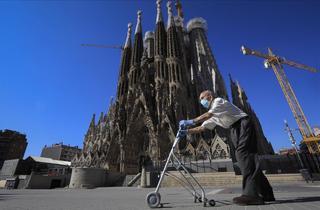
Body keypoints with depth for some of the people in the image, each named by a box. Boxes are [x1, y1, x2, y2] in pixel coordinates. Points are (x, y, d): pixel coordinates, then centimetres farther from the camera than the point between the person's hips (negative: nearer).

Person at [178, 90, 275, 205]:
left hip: (243, 124, -8)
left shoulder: (218, 101, -4)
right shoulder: (213, 117, 19)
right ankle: (266, 194, 13)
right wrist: (187, 131, -1)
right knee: (242, 156, 4)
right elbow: (202, 127, 11)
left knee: (243, 154, -19)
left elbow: (208, 115, -22)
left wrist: (191, 122, -28)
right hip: (235, 129, 8)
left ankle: (252, 194, -23)